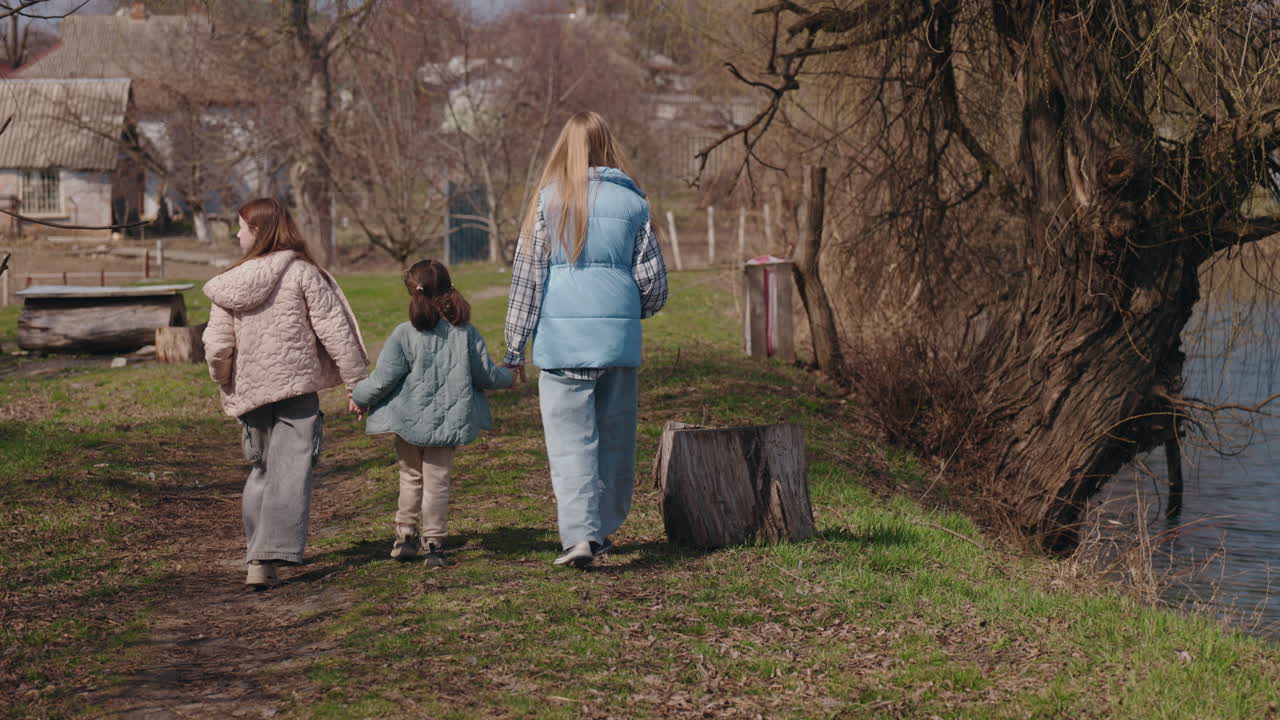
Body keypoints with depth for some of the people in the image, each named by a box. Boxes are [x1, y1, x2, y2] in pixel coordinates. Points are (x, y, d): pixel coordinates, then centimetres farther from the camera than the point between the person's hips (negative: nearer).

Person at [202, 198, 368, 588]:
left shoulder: (229, 284, 1)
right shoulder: (302, 273, -6)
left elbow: (216, 347, -2)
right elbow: (334, 332, -9)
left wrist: (226, 385, 17)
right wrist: (358, 382, -3)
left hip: (249, 393, 4)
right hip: (297, 387, -3)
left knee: (261, 469, 19)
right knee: (289, 474, -5)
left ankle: (258, 553, 20)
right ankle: (267, 559, -16)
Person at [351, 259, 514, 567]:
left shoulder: (404, 334, -12)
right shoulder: (466, 332, -4)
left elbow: (382, 380, -11)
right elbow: (486, 375, 3)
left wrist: (359, 396, 8)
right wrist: (509, 377, 25)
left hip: (409, 420, -1)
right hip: (448, 419, 1)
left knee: (411, 476, 17)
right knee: (437, 479, 8)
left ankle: (405, 534, 22)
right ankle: (433, 542, 8)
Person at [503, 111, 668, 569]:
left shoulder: (550, 199, -1)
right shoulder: (632, 201, 5)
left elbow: (528, 274, -1)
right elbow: (653, 279, 8)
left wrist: (515, 345, 4)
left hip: (563, 334, -2)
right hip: (619, 334, 2)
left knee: (570, 437, -2)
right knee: (615, 435, 13)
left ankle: (580, 534, -14)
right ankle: (605, 527, 23)